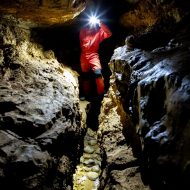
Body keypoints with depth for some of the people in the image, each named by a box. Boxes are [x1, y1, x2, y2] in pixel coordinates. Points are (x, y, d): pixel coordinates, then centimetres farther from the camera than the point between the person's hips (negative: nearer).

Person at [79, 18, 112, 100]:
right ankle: (86, 94, 24)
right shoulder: (83, 30, 9)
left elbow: (109, 34, -14)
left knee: (98, 72, -23)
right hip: (83, 55, 3)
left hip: (93, 55, -3)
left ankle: (101, 94, -16)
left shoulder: (99, 31, 2)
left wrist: (101, 24, -17)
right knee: (85, 75, 10)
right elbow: (80, 41, 20)